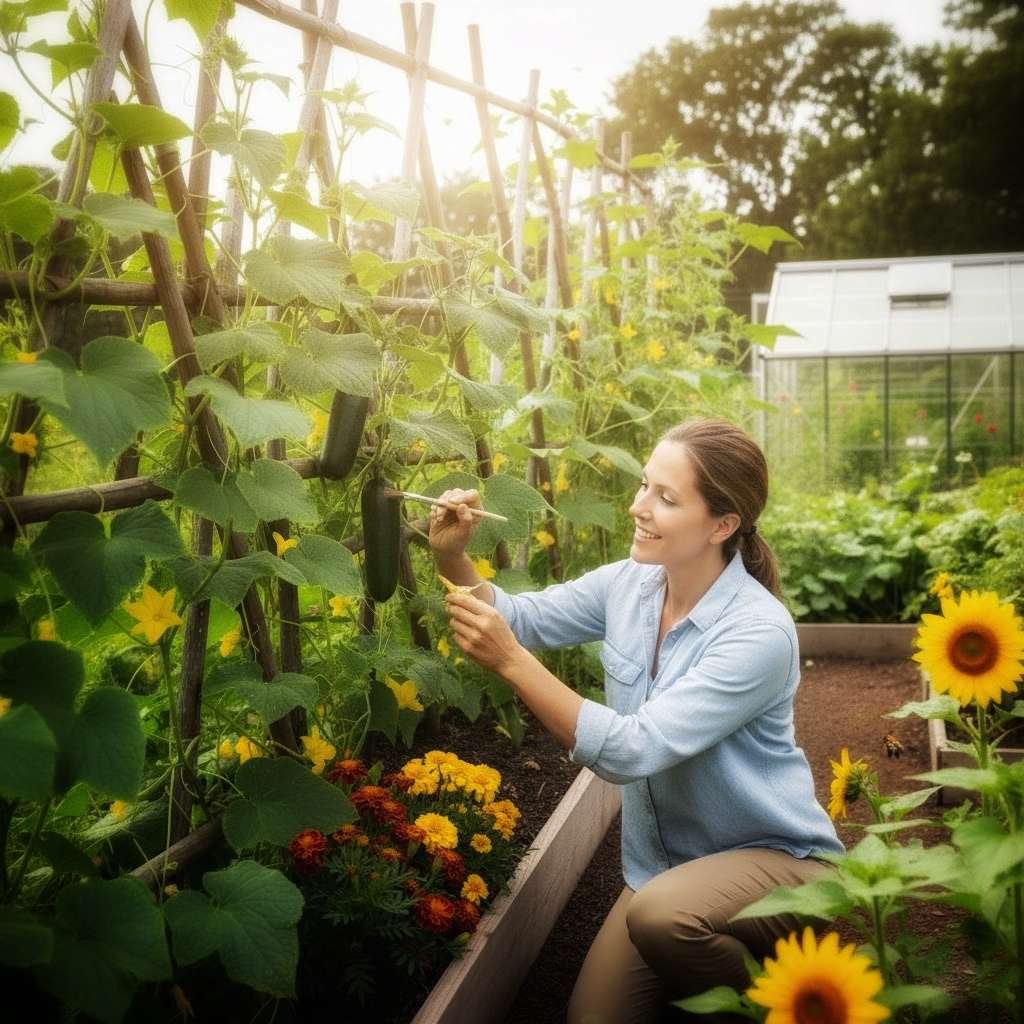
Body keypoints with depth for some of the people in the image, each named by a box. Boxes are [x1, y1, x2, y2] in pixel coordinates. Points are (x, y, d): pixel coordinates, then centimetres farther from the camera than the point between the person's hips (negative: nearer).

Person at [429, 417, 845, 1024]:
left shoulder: (759, 633, -26)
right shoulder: (629, 585, -5)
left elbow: (631, 750, -32)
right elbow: (523, 617, 2)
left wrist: (510, 661, -35)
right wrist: (453, 558, -17)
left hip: (773, 856, -6)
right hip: (663, 860, 6)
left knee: (662, 914, -35)